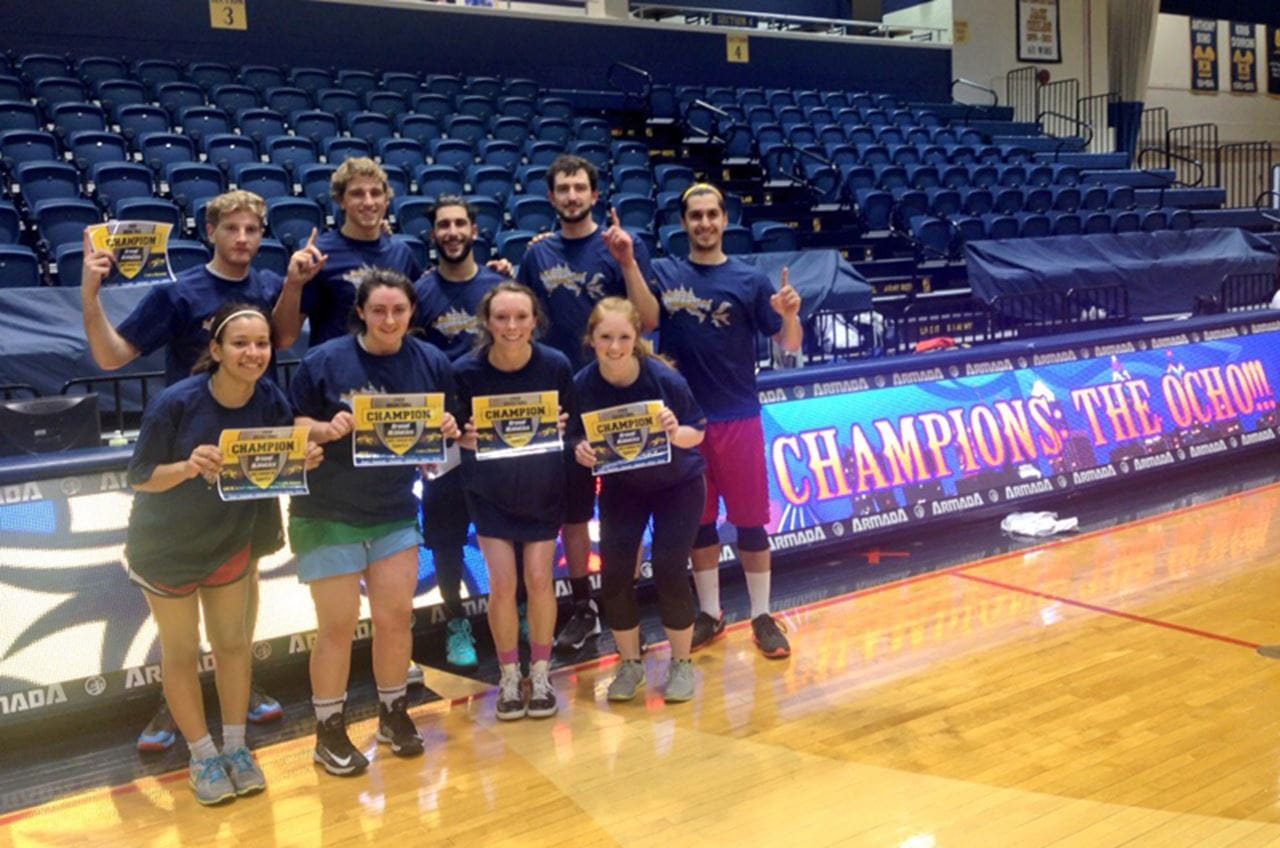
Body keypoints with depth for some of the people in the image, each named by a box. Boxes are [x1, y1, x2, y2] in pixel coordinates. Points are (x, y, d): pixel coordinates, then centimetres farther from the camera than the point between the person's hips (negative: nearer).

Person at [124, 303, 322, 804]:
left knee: (232, 641, 14)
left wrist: (303, 460, -27)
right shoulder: (175, 403, -28)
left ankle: (236, 747, 30)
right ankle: (203, 757, 26)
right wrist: (188, 466, -38)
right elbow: (139, 477, -20)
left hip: (230, 541, 3)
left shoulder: (272, 401, -17)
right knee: (180, 652, 9)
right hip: (165, 547, -3)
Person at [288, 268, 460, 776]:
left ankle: (394, 713, 29)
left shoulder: (431, 363, 0)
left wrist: (449, 431, -12)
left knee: (395, 615, 9)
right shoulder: (324, 361, -11)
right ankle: (329, 731, 18)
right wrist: (327, 430, -24)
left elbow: (445, 430, 10)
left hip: (395, 511, 3)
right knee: (337, 625, 2)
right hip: (328, 513, -3)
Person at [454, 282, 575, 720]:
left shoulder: (556, 365, -15)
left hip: (542, 487, 0)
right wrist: (469, 438, -27)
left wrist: (557, 429, -24)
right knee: (502, 582, -4)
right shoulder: (466, 371, -17)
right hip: (489, 490, 0)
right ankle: (509, 677, 17)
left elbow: (569, 425, -3)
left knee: (539, 579, -1)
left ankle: (540, 674, 19)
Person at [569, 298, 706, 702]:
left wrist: (676, 433, -36)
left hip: (678, 485, -2)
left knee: (668, 571, -7)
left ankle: (681, 664, 15)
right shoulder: (583, 384, -21)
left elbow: (697, 432, -14)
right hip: (620, 487, 2)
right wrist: (581, 451, -28)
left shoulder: (664, 378, -26)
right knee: (614, 573, -4)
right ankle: (630, 664, 19)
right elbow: (579, 436, -6)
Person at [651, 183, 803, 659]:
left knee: (750, 520, 5)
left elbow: (789, 345, 1)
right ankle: (710, 614, 23)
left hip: (738, 417, -1)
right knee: (698, 521, 10)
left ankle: (762, 617, 17)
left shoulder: (750, 280, 0)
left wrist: (790, 314, -19)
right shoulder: (663, 274, 3)